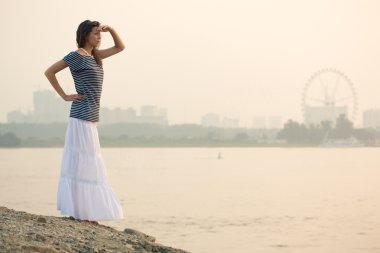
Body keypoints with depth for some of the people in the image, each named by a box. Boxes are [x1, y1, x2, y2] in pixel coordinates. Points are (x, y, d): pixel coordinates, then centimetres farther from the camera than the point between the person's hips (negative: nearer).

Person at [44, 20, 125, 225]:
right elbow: (49, 72, -7)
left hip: (90, 116, 9)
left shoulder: (95, 55, 15)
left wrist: (111, 30, 9)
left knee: (82, 163, 9)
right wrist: (64, 96, -7)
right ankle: (80, 212, -7)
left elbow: (120, 47, 25)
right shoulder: (76, 56, -8)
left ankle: (79, 212, 12)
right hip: (82, 116, -9)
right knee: (82, 162, -9)